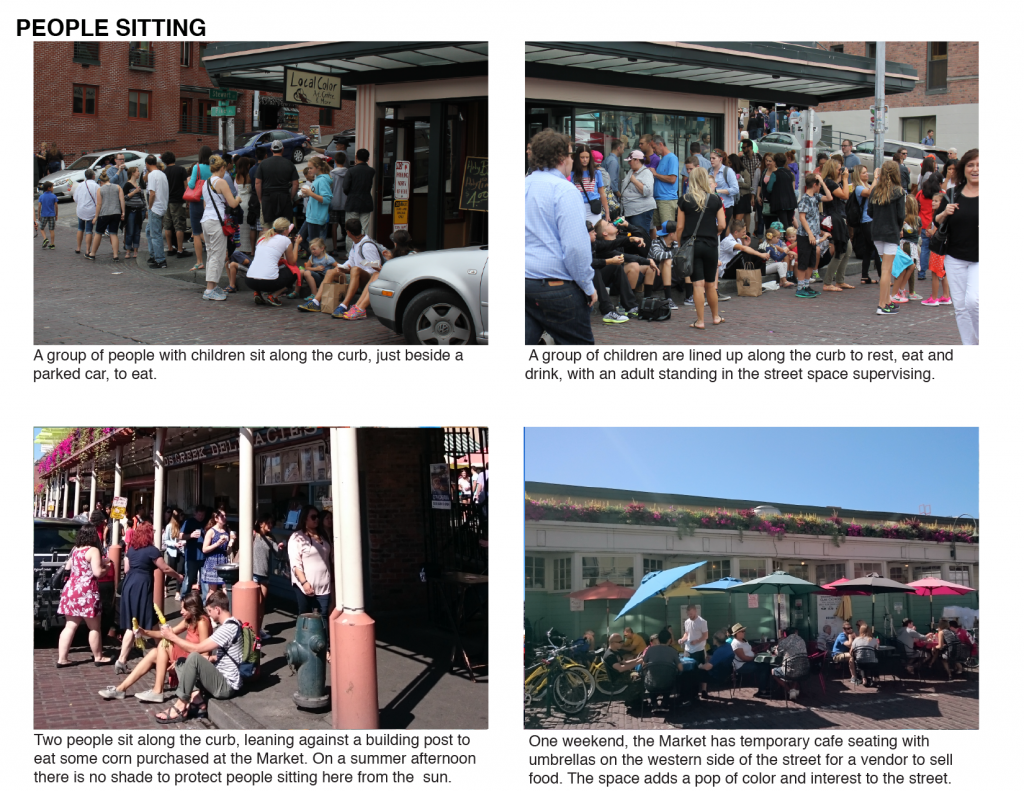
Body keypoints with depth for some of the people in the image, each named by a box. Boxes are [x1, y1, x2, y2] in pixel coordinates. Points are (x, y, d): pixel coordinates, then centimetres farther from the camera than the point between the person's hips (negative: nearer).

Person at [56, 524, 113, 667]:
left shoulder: (75, 550, 13)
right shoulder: (93, 550, -11)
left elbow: (68, 567, 27)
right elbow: (97, 573, -19)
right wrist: (106, 567, 3)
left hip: (71, 589, 8)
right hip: (86, 591, -8)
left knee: (70, 626, 8)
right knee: (94, 627, 6)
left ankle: (62, 659, 5)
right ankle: (98, 657, 15)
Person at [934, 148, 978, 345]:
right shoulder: (954, 194, 7)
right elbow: (936, 222, 11)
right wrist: (944, 214, -10)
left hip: (980, 260, -4)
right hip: (955, 258, 4)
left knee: (973, 301, -20)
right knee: (960, 306, 5)